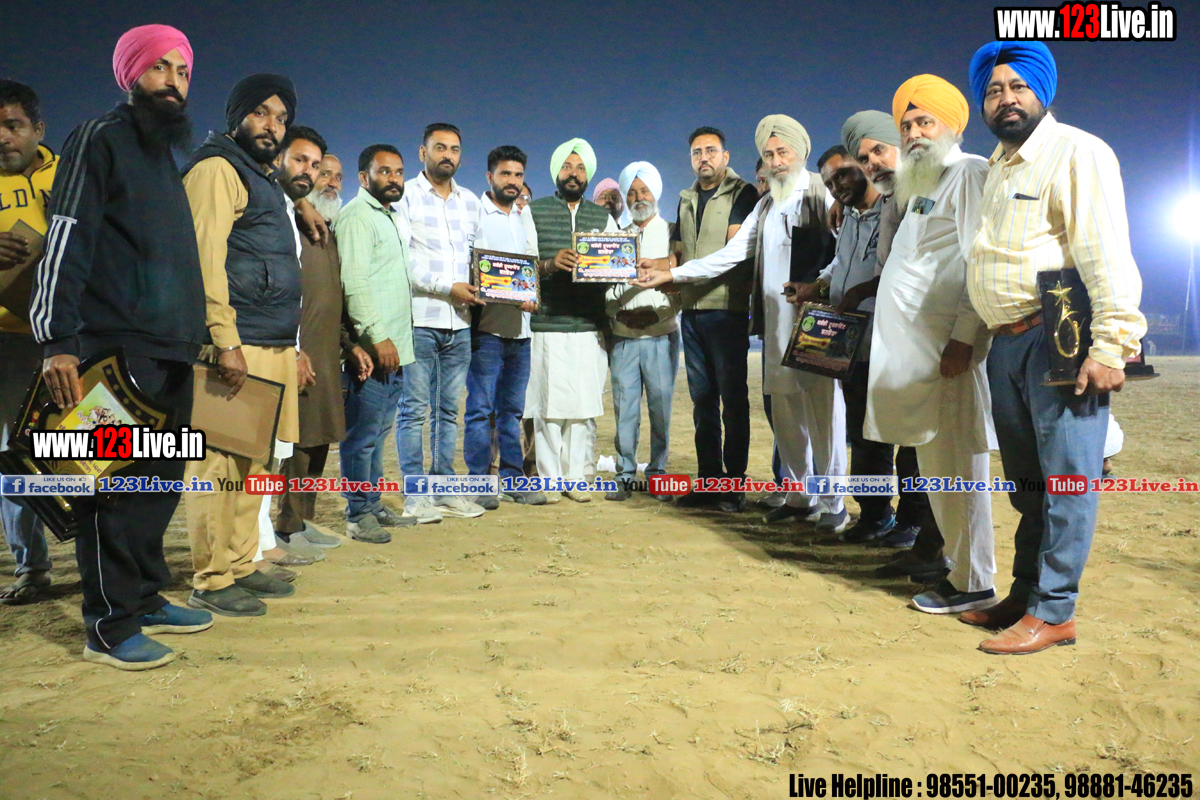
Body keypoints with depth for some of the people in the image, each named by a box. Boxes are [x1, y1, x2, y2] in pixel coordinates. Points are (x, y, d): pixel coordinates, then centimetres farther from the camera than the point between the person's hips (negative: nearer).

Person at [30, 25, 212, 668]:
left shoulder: (168, 157, 22)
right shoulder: (100, 139, -2)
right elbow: (66, 241, -11)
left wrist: (200, 336, 19)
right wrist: (58, 340, -18)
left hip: (170, 351, 8)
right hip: (115, 348, -8)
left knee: (160, 482, 12)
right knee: (115, 484, -4)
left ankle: (145, 599, 23)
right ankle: (110, 628, 4)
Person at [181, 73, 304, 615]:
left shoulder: (263, 180, 25)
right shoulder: (217, 169, -4)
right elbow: (206, 258, -14)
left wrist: (291, 344, 22)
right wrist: (226, 342, -20)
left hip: (270, 346, 9)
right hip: (236, 345, -9)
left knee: (250, 462, 12)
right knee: (220, 461, -6)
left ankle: (241, 566, 20)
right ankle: (211, 582, 0)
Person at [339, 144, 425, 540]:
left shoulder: (389, 217, 22)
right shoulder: (357, 215, -8)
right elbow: (355, 282, -18)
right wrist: (378, 337, -22)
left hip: (394, 347, 9)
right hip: (372, 348, -9)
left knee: (379, 431, 15)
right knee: (363, 434, -4)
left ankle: (373, 504, 24)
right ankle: (358, 515, 4)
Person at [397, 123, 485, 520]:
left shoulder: (470, 201, 18)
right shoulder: (405, 196, 1)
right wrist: (447, 288, -13)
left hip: (459, 323, 5)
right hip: (419, 319, -5)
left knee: (448, 410, 9)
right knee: (414, 410, -2)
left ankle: (444, 491, 16)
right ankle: (415, 496, 5)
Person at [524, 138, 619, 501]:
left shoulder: (603, 217, 19)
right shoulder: (534, 212, 11)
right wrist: (550, 264, -18)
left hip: (590, 325, 2)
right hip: (547, 324, -2)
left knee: (585, 403, -1)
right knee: (549, 403, -3)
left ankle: (577, 477, 8)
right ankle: (549, 479, 7)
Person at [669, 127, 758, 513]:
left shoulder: (742, 194, 0)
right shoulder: (686, 200, 20)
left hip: (726, 308, -6)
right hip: (691, 309, 6)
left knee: (733, 397, -2)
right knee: (702, 397, 7)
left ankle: (734, 483, 3)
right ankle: (708, 479, 13)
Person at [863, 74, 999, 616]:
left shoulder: (969, 173, -6)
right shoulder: (923, 181, 23)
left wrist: (963, 338, -21)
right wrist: (865, 286, 24)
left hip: (947, 350, -9)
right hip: (915, 349, 9)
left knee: (954, 465, -5)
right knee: (934, 465, 12)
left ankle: (974, 584, 5)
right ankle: (959, 567, 23)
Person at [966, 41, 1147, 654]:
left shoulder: (1076, 153, -5)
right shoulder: (996, 169, 21)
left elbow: (1106, 253, -14)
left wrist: (1110, 345, -22)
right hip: (1006, 344, 8)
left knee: (1065, 475, -4)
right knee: (1025, 479, 13)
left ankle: (1053, 611, 2)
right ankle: (1023, 595, 23)